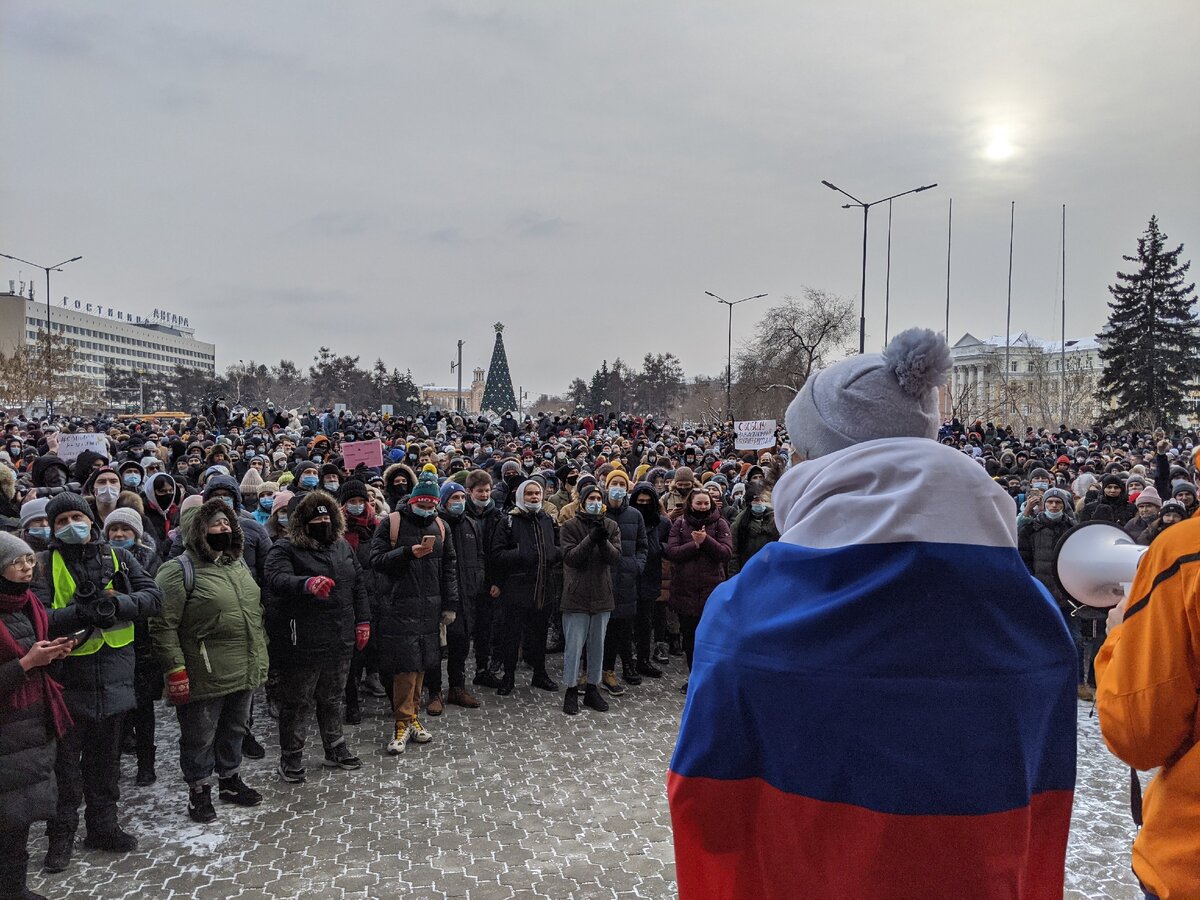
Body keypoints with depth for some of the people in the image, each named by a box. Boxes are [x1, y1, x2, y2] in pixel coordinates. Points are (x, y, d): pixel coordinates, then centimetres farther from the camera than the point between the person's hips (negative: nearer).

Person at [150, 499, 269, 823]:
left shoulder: (239, 565, 11)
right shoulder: (179, 570, -13)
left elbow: (256, 611, 20)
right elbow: (162, 626, -16)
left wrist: (260, 656, 18)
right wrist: (175, 670, -19)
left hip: (244, 671, 7)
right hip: (205, 676, -7)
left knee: (235, 730, 21)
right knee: (200, 738, 9)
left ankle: (230, 780, 38)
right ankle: (199, 792, 26)